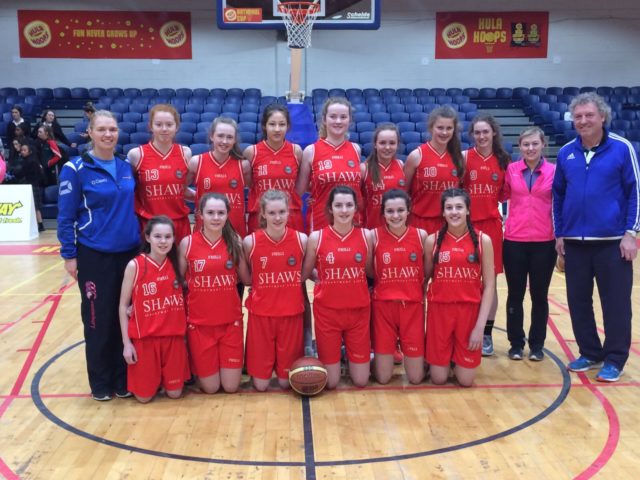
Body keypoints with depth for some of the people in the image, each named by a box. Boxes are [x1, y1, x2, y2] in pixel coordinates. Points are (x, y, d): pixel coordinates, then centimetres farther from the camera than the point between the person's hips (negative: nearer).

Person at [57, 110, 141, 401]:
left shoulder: (126, 167, 8)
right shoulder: (76, 169, -7)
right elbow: (65, 217, -6)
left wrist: (140, 243, 13)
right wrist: (69, 255, -8)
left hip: (128, 253, 4)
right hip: (94, 256, -4)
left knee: (126, 317, 9)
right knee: (99, 320, 4)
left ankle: (123, 379, 23)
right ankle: (100, 382, 20)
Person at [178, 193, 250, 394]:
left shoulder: (235, 241, -3)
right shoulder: (187, 243, -6)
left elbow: (247, 279, 3)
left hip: (231, 320, 1)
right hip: (199, 322, -1)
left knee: (231, 386, 4)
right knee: (209, 387, 6)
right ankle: (196, 366, 38)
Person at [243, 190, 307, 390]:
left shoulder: (301, 239, -6)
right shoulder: (250, 242, -9)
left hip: (291, 313, 1)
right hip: (261, 313, -1)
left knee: (286, 381, 8)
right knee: (261, 383, 5)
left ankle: (284, 373, 40)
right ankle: (261, 372, 37)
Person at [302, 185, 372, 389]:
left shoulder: (366, 236, -2)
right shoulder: (316, 238, -7)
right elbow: (304, 274, 5)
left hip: (359, 310, 1)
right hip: (327, 311, -1)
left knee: (360, 380, 7)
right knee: (330, 382, 4)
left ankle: (349, 354, 37)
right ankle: (336, 355, 35)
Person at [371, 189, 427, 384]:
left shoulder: (421, 236, -2)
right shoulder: (374, 236, -6)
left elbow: (427, 274, 7)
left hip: (413, 306, 1)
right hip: (383, 306, -1)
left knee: (416, 377, 4)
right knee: (383, 377, 2)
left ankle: (413, 357, 36)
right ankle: (378, 358, 35)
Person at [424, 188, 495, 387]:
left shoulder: (483, 240, -4)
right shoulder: (432, 240, -2)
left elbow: (489, 286, -3)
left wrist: (480, 326, -8)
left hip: (470, 310, 0)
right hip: (439, 310, 0)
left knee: (466, 380, 4)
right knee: (438, 378, 5)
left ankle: (459, 357, 35)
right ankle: (434, 358, 36)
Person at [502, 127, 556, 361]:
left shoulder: (554, 171, -1)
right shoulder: (511, 169, 2)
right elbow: (503, 195, 14)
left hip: (544, 242, -1)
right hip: (514, 241, 1)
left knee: (539, 295, 9)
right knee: (515, 294, 8)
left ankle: (537, 344, 22)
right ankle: (516, 343, 21)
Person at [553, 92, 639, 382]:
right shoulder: (566, 153, 7)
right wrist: (559, 234, 9)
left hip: (612, 241, -4)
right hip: (574, 242, 4)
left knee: (616, 302, 3)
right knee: (578, 302, 10)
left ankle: (614, 360, 15)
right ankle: (590, 354, 25)